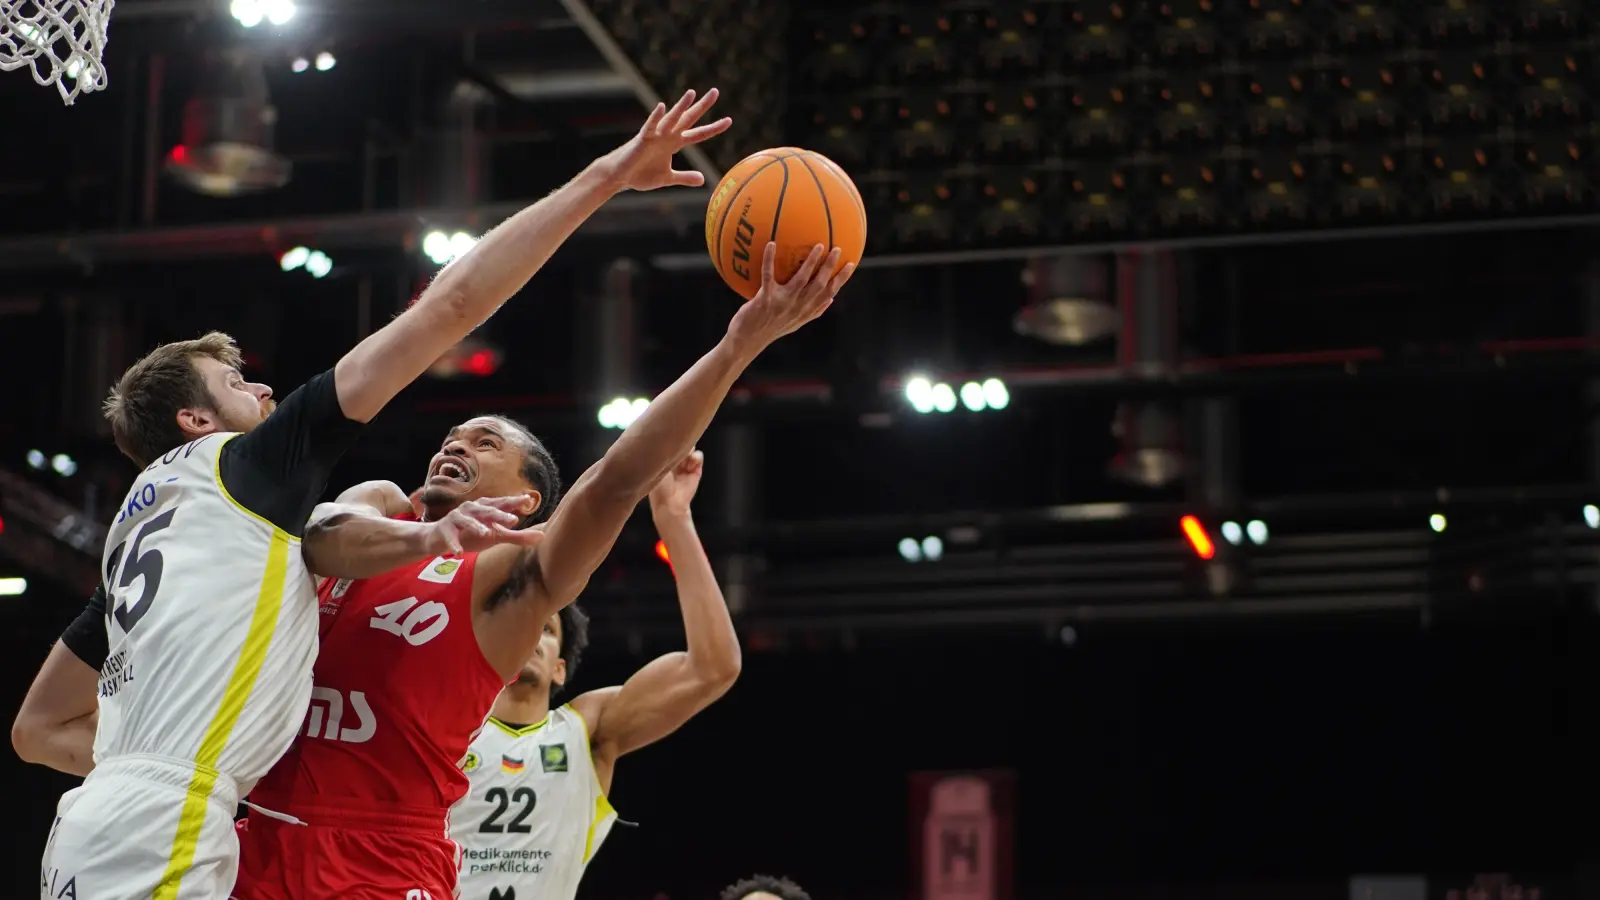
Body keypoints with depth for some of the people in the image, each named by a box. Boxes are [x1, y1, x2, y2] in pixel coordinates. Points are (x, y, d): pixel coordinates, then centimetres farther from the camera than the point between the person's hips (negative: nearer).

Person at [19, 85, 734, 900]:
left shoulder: (138, 523, 27)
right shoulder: (248, 463, 5)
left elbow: (38, 726, 30)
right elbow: (451, 304, 1)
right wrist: (607, 175, 3)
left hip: (95, 825, 9)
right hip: (158, 833, -9)